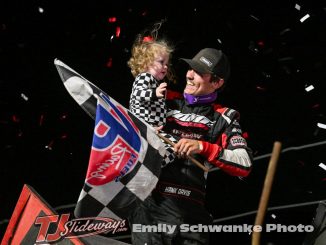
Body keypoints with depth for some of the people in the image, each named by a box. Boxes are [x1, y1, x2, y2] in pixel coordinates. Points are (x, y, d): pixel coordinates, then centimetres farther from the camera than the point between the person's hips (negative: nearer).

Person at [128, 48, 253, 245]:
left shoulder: (223, 118, 9)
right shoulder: (167, 104, 15)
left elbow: (245, 164, -3)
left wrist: (203, 147, -13)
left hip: (191, 213, -1)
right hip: (150, 204, 1)